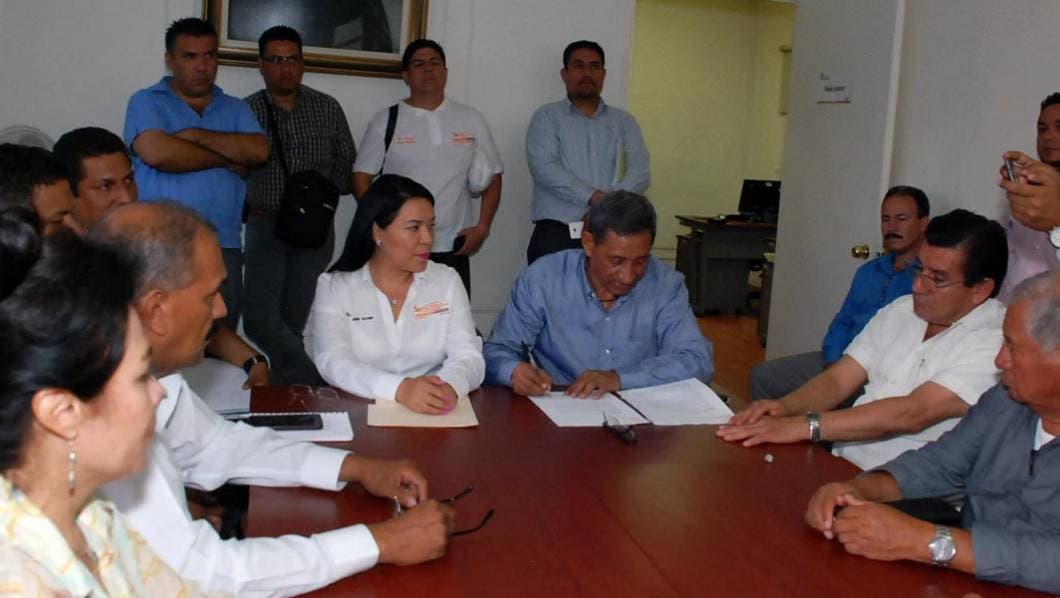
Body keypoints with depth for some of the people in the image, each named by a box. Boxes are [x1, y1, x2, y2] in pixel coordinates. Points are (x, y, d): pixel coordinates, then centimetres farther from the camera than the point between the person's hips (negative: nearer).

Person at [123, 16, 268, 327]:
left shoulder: (236, 109, 16)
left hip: (223, 246, 3)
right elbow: (155, 153, -12)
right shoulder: (147, 101, 6)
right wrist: (228, 158, -2)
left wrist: (196, 135, -6)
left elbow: (258, 151, -1)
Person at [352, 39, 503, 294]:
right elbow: (361, 178, 4)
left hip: (453, 250, 1)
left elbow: (493, 177, 14)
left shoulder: (471, 119, 10)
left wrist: (483, 227, 2)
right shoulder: (386, 120, 5)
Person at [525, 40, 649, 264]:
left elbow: (639, 172, 5)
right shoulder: (547, 116, 8)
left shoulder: (624, 121, 17)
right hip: (556, 233, -2)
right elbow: (544, 168, -7)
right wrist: (594, 197, -15)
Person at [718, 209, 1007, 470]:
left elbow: (912, 413, -23)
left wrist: (802, 426, -28)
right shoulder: (901, 310, 11)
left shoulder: (995, 341, -13)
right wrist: (785, 406, -13)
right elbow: (837, 380, 8)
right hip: (841, 464, 7)